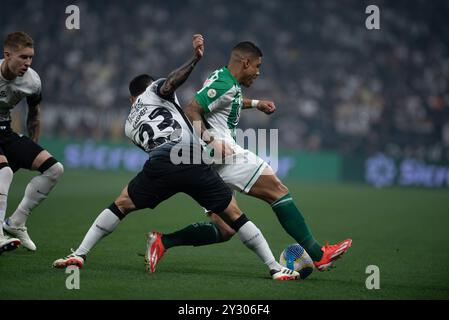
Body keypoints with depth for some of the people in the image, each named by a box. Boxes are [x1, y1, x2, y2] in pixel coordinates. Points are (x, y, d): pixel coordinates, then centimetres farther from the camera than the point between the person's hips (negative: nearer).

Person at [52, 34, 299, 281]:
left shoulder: (129, 125, 32)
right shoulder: (153, 91, 22)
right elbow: (169, 84, -4)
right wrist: (195, 58, -9)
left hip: (160, 166, 2)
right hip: (194, 161, -2)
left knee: (121, 205, 21)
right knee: (234, 216, 7)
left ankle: (80, 254, 13)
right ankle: (275, 268, 4)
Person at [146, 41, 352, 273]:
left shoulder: (222, 78, 20)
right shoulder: (224, 85, -11)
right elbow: (191, 111, -20)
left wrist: (254, 104, 40)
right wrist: (209, 139, -29)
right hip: (225, 155, -11)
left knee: (223, 231, 6)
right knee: (278, 191, -8)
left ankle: (162, 242, -3)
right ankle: (317, 255, -11)